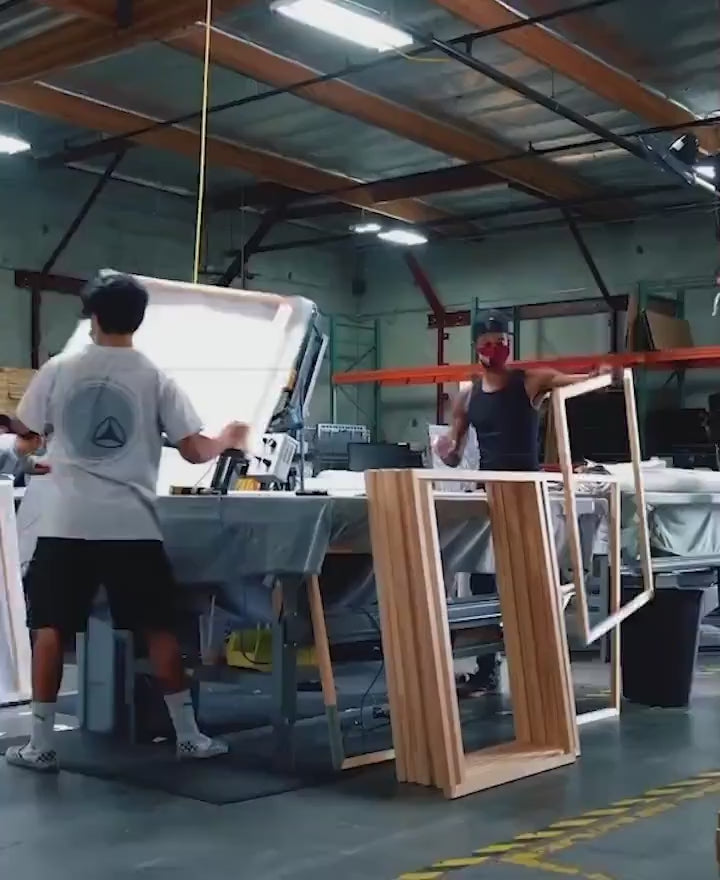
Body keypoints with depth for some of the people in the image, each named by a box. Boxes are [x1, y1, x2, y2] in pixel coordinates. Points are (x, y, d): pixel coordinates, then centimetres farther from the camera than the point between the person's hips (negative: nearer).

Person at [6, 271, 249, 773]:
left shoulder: (58, 371, 3)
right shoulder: (156, 379, 0)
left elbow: (26, 435, 14)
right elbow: (195, 451, -2)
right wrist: (228, 440, 19)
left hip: (67, 524, 1)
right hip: (132, 526, 0)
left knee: (50, 628, 9)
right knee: (160, 628, 9)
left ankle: (41, 745, 11)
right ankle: (189, 736, 14)